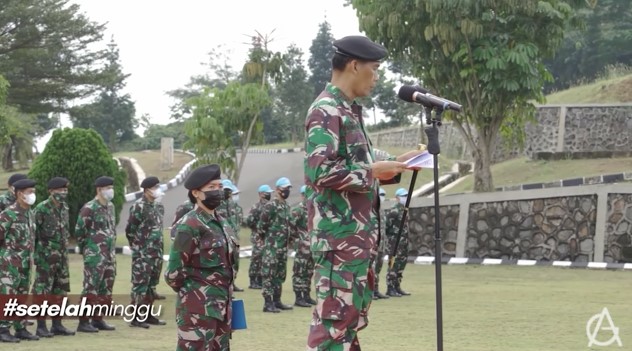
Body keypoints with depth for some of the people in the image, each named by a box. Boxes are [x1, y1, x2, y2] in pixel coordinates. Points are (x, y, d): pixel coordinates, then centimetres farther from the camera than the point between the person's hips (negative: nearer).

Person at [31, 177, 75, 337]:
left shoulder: (64, 208, 10)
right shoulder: (41, 209, -13)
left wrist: (64, 251, 16)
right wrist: (35, 253, -12)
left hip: (62, 256, 7)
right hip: (46, 257, -7)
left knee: (60, 291, 9)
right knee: (43, 292, -4)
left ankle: (57, 325, 16)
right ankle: (41, 327, 0)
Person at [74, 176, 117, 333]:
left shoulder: (110, 206, 12)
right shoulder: (89, 208, -13)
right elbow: (79, 231, -10)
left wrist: (112, 248, 16)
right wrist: (86, 249, 0)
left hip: (110, 255, 8)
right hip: (95, 256, -8)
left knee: (106, 288, 11)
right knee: (91, 288, -7)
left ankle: (98, 320, 19)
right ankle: (83, 322, -4)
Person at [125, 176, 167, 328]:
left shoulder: (159, 206, 12)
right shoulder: (138, 206, -12)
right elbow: (130, 230, -9)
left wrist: (159, 246, 16)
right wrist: (137, 247, -2)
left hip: (157, 252, 8)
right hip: (142, 254, -8)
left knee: (152, 284, 12)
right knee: (140, 284, -6)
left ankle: (147, 314, 19)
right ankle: (136, 318, -3)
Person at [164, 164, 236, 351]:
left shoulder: (223, 224, 14)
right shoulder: (189, 226, -13)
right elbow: (174, 272, -14)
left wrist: (224, 293, 13)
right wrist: (192, 294, -1)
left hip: (221, 306, 9)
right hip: (198, 309, -9)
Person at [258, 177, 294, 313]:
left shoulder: (286, 206, 14)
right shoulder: (271, 205, -14)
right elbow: (262, 225, -14)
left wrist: (288, 237, 15)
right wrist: (269, 235, -3)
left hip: (283, 245, 9)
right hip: (272, 245, -9)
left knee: (280, 274, 13)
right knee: (269, 273, -7)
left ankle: (277, 300, 20)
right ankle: (268, 303, -7)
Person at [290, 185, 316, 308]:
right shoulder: (297, 210, -11)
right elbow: (290, 226, -18)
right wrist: (296, 239, -14)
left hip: (312, 246, 8)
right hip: (302, 247, -8)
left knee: (309, 272, 13)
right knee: (299, 272, -5)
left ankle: (306, 296, 20)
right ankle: (299, 298, -4)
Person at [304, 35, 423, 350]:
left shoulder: (348, 110, 18)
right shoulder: (326, 111, -14)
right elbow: (320, 173, -23)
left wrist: (393, 165, 13)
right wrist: (372, 172, -15)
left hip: (358, 233, 10)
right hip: (339, 235, -10)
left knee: (352, 313, 14)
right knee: (334, 317, -11)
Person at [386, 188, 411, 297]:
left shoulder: (404, 210, 15)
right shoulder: (394, 211, -14)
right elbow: (386, 224, -17)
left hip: (403, 242, 9)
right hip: (395, 242, -9)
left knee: (401, 264, 13)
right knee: (394, 265, -7)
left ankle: (397, 287, 20)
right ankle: (390, 289, -4)